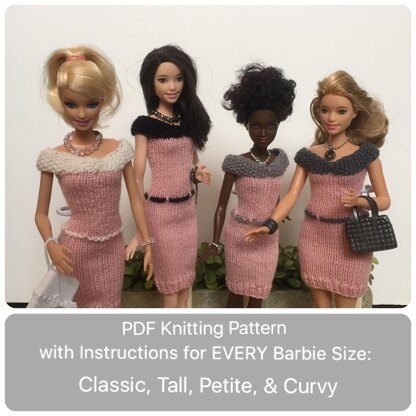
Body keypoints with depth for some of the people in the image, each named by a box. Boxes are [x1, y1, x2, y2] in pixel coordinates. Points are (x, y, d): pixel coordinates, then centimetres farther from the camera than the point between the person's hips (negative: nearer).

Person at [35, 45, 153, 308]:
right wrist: (51, 245, -20)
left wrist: (148, 244, -4)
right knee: (84, 306, 17)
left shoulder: (120, 150, -6)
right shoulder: (53, 157, -9)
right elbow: (41, 213, -3)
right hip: (76, 248, -1)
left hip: (113, 246, 2)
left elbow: (136, 201, -2)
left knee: (110, 306, 17)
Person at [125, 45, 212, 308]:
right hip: (161, 210, -5)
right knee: (170, 279, 9)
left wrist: (197, 172, -9)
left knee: (186, 274, 16)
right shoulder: (145, 125, -11)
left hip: (188, 208, 6)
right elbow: (138, 177, -12)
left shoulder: (188, 120, 5)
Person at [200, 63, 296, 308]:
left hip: (268, 239, 4)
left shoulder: (279, 160, -1)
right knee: (237, 292, 12)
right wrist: (215, 242, -13)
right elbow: (222, 205, -10)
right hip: (240, 236, -4)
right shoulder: (236, 163, -14)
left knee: (258, 296, 15)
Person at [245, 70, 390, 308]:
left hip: (350, 238, -2)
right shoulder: (309, 155, 1)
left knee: (345, 309, 7)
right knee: (320, 304, 15)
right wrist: (270, 224, -19)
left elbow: (384, 200, -2)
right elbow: (292, 195, -5)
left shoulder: (366, 153, -5)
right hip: (314, 237, 3)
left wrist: (359, 201, -23)